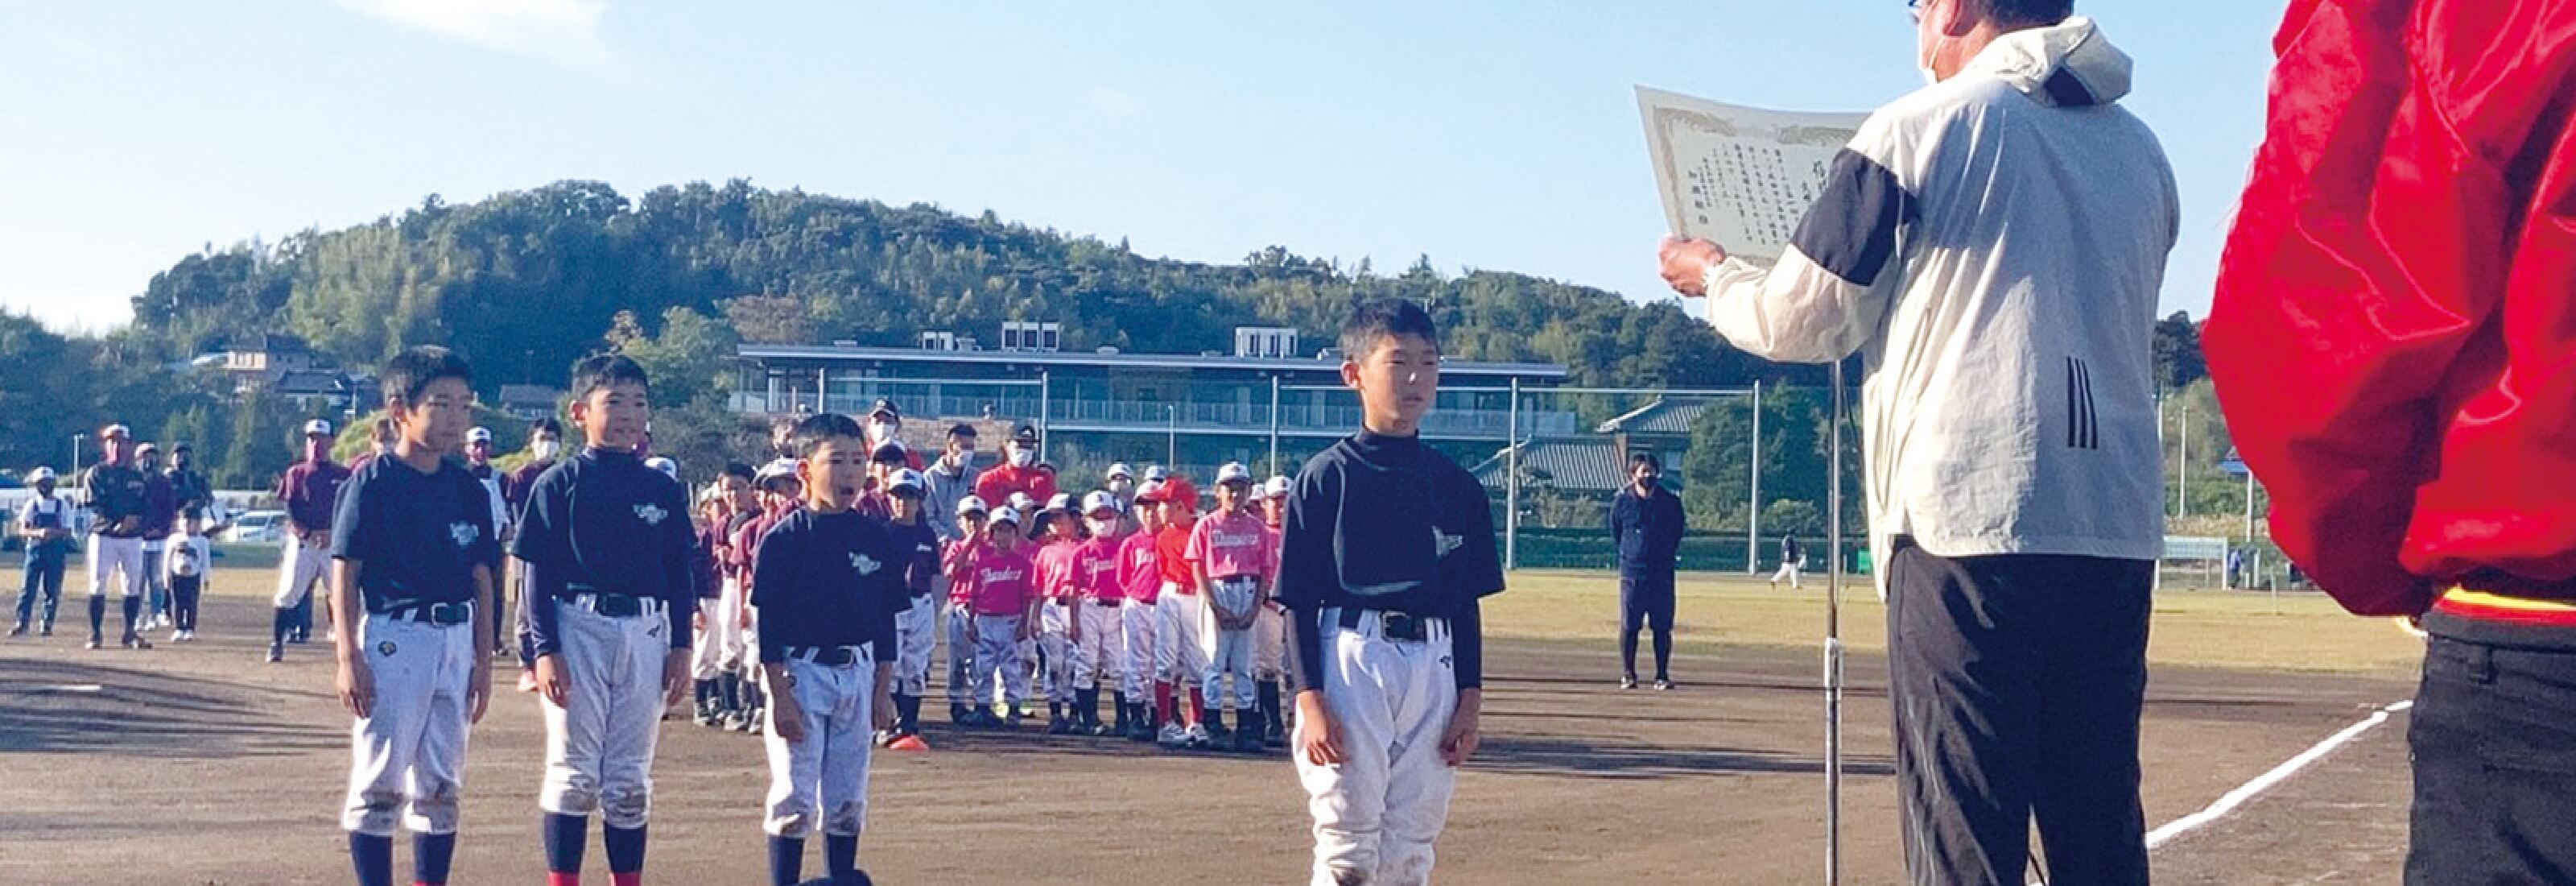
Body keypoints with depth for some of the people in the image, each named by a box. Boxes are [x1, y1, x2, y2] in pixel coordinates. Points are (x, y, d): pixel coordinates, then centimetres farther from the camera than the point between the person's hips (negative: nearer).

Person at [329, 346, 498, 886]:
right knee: (379, 780, 0)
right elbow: (344, 571, -6)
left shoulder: (468, 489, 9)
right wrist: (348, 656, -11)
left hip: (456, 642, 5)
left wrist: (483, 659, 10)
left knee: (441, 783, 10)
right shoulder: (372, 482, -5)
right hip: (392, 636, -5)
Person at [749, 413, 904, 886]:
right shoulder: (784, 538, -8)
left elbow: (886, 621, 9)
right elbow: (769, 623, -8)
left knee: (848, 797, 11)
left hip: (857, 673, 4)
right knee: (795, 796, -3)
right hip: (800, 671, -4)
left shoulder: (877, 538, 4)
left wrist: (883, 692, 6)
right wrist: (780, 695, -13)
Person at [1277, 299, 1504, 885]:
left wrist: (1471, 699, 6)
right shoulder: (1326, 476, -2)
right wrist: (1311, 699, -11)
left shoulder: (1457, 485, 10)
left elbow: (1467, 603, 13)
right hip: (1349, 664, -4)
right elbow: (1299, 600, -3)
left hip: (1434, 669, 4)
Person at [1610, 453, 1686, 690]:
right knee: (1628, 626, -1)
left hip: (1662, 573, 0)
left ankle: (1662, 676, 8)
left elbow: (1677, 536, 14)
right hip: (1631, 574, 0)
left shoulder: (1671, 502, 2)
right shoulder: (1621, 502, 1)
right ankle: (1627, 675, 7)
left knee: (1662, 627, 1)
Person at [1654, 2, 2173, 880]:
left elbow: (1799, 321, 3)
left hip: (1969, 519, -5)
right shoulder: (2140, 151, 14)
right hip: (2117, 533, 6)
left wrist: (1712, 274, 23)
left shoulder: (1918, 130, -2)